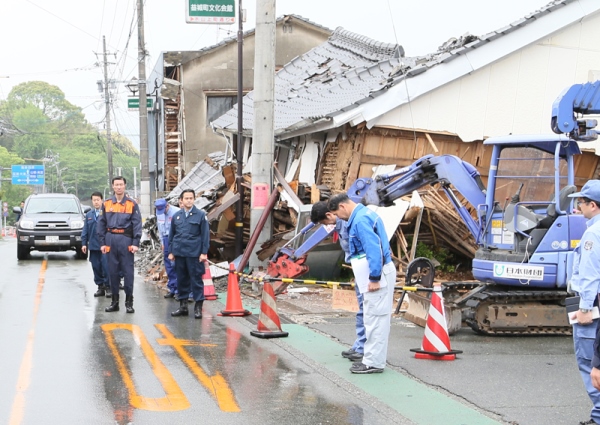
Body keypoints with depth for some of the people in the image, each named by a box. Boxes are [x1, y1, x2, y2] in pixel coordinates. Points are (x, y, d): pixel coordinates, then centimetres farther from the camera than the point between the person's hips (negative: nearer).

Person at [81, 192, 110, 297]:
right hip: (93, 245, 5)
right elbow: (85, 230, 16)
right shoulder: (89, 215, 15)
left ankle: (108, 287, 1)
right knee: (96, 267, 7)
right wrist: (84, 243, 9)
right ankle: (100, 287, 15)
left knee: (106, 267, -8)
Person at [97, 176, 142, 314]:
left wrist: (136, 243, -9)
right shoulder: (106, 204, 8)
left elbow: (137, 224, -1)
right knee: (112, 271, 7)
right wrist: (102, 243, 4)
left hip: (126, 240, -3)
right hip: (111, 239, 3)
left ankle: (129, 302, 5)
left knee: (128, 271, -2)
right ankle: (115, 301, 15)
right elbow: (101, 224, 10)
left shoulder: (132, 204, 2)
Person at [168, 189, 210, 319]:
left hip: (194, 253, -4)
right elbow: (171, 235, 16)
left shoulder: (201, 215, -1)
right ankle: (183, 306, 19)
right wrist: (171, 252, 12)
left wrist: (204, 252, -6)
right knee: (181, 280, 10)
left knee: (196, 279, -1)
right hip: (179, 253, 4)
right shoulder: (176, 216, 11)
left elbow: (205, 235, -1)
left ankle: (198, 307, 4)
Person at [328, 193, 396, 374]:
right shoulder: (365, 214, 16)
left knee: (375, 318, -6)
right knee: (375, 318, 15)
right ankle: (373, 358, 22)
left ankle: (374, 363, -2)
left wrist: (374, 278, -22)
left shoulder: (360, 220, -17)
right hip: (375, 275, 11)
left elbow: (373, 249, -24)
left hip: (377, 276, -11)